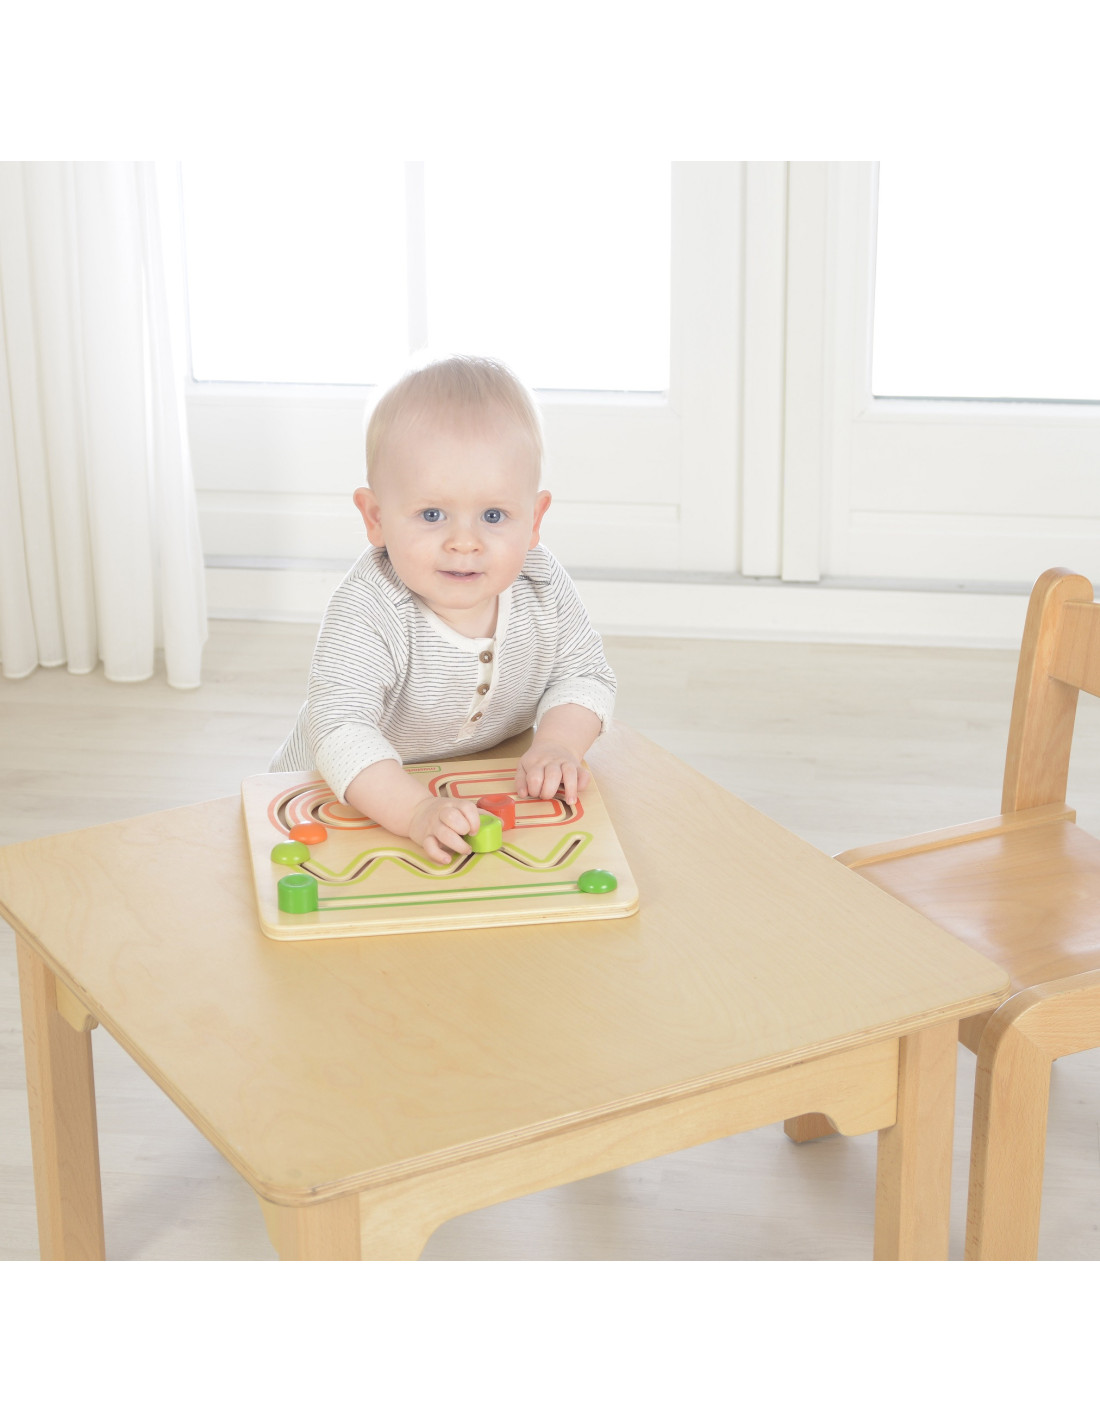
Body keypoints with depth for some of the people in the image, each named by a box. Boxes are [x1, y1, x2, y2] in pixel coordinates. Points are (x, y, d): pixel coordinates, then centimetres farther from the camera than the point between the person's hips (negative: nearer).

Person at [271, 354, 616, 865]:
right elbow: (341, 730, -39)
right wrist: (416, 812, -54)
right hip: (360, 798, -4)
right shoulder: (366, 612, -31)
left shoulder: (542, 586, -16)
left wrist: (557, 745, -24)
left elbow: (584, 675, -4)